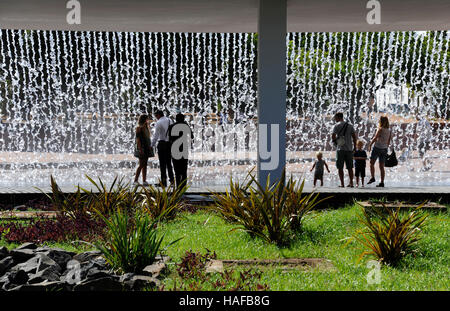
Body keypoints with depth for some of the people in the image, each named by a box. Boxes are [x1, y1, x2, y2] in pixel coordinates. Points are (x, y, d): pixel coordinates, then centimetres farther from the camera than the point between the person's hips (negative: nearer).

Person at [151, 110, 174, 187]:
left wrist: (152, 145, -4)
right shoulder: (170, 121, 8)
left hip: (162, 143, -6)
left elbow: (155, 136, -11)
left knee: (162, 163, 0)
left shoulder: (159, 123, -9)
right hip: (170, 143, 6)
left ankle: (164, 181, 2)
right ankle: (172, 180, 16)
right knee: (169, 163, 14)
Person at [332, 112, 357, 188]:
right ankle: (351, 183, 10)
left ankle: (342, 184, -1)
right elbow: (354, 137, 5)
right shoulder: (350, 125, 9)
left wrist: (335, 141, 9)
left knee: (340, 167, 2)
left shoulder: (336, 126, -2)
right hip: (349, 149, 4)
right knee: (350, 167, 10)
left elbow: (333, 136, -11)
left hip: (340, 149, -3)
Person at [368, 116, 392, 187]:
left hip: (377, 148, -6)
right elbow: (388, 142, 13)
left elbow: (375, 138, -18)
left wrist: (370, 145, -9)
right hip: (384, 149, 6)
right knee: (382, 166, 6)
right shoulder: (389, 131, 8)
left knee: (372, 163, 9)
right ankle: (382, 182, 4)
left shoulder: (380, 129, -11)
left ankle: (372, 177, -1)